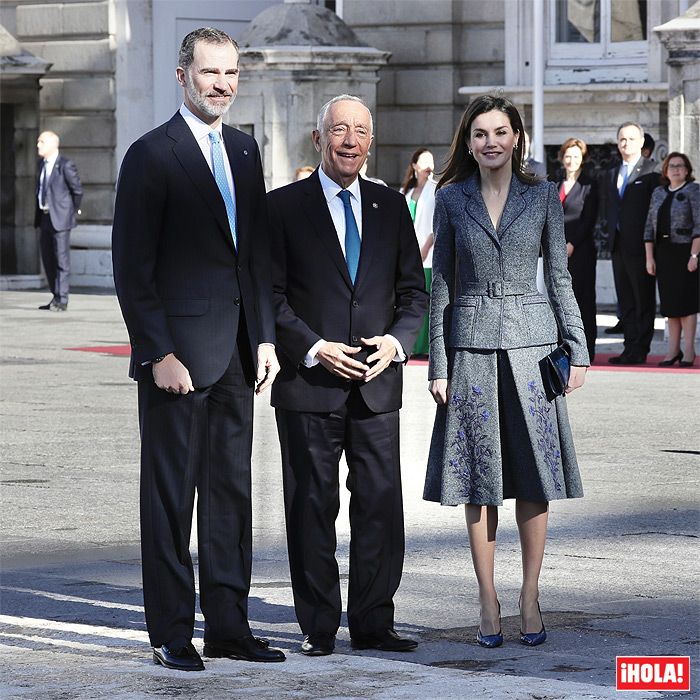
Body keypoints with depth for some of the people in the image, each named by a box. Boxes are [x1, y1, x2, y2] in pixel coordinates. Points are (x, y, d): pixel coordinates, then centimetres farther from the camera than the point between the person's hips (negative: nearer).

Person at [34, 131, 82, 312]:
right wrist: (39, 215, 15)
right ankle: (55, 297, 20)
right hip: (44, 217, 8)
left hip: (59, 219, -8)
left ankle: (62, 300, -5)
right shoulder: (42, 164, 12)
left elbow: (78, 190, -7)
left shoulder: (65, 165, -12)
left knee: (61, 259, -6)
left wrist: (73, 211, 1)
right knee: (48, 259, 11)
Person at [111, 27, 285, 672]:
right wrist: (158, 353, -15)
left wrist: (266, 338, 9)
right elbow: (132, 268, -10)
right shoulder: (152, 155, -8)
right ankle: (171, 634, 7)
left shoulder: (245, 151, 13)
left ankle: (228, 626, 16)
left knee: (231, 492, 10)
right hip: (177, 355, -6)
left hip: (236, 353, 7)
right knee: (170, 495, 1)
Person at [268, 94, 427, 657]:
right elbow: (270, 295, -3)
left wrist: (396, 342, -6)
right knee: (312, 508, 2)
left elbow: (413, 290, 12)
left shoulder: (391, 207, 11)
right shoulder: (284, 206, 0)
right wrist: (314, 349, -14)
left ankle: (373, 623, 11)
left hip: (377, 384, 3)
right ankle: (319, 627, 10)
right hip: (309, 384, -3)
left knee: (381, 505, 1)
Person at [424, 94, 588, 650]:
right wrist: (437, 364, 1)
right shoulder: (451, 199, 5)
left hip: (530, 340, 0)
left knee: (535, 476, -1)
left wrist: (577, 350, 1)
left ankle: (530, 599, 8)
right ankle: (489, 603, 8)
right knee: (479, 478, 1)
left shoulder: (543, 196, 5)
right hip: (472, 345, 0)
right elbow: (441, 284, 6)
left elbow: (560, 277, 7)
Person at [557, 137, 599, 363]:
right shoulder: (557, 186, 17)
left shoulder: (589, 185, -1)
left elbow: (589, 219, -7)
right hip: (558, 251, 5)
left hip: (580, 250, -5)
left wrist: (572, 244, -13)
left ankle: (585, 351, -2)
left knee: (583, 300, -3)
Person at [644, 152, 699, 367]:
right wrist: (649, 258, 5)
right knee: (669, 302, 6)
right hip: (663, 252, 5)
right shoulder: (658, 193, 13)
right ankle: (673, 349, 11)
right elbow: (650, 227, 13)